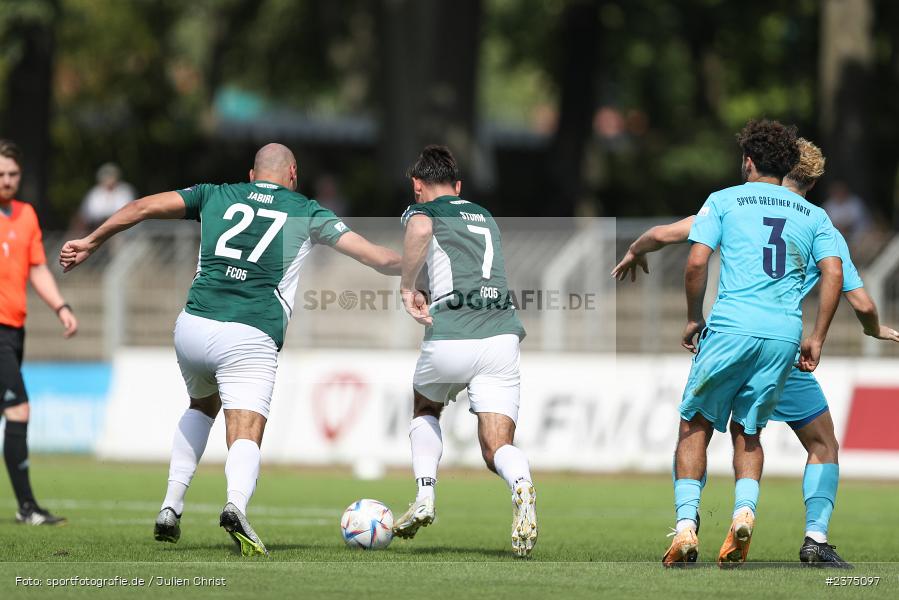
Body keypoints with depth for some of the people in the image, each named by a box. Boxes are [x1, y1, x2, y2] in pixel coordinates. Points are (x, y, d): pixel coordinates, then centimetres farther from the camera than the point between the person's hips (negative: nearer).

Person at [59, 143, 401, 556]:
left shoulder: (217, 196, 17)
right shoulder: (305, 212, 12)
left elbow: (143, 208, 11)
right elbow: (377, 258, 11)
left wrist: (90, 243, 21)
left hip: (192, 327, 3)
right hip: (251, 337, -3)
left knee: (202, 406, 31)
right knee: (245, 436, -8)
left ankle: (170, 508, 21)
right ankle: (236, 504, -42)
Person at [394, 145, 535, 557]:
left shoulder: (420, 212, 8)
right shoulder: (485, 217, 26)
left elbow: (421, 229, -17)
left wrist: (407, 287, -8)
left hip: (450, 338, -3)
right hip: (502, 334, 3)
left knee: (425, 410, 29)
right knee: (496, 448, 1)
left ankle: (424, 497, 11)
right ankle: (521, 485, -33)